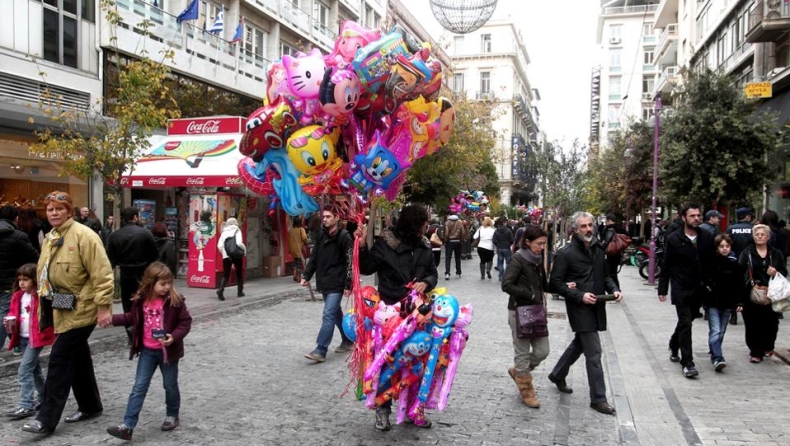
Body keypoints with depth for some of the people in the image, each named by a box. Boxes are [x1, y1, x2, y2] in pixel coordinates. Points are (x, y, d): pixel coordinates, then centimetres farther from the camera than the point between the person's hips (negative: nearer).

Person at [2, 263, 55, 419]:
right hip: (22, 338, 8)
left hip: (37, 337, -8)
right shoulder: (18, 296, 8)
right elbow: (13, 312, 15)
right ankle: (44, 397, 34)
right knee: (34, 369, 19)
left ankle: (27, 406, -7)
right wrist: (10, 321, -6)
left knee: (24, 370, -12)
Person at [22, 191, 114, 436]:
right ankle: (90, 406, 30)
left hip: (81, 309, -9)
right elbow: (44, 273, 20)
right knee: (78, 358, 16)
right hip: (62, 309, 9)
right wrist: (45, 306, 19)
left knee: (59, 359, -7)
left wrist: (103, 306, -22)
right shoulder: (50, 238, 12)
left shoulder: (83, 235, -16)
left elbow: (101, 273, -20)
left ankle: (47, 419, 2)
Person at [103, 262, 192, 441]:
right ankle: (127, 426, 0)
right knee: (139, 387, 1)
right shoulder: (141, 300, -3)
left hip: (167, 351, -3)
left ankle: (172, 416, 34)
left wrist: (174, 337, -23)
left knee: (170, 385, 13)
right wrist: (112, 320, 5)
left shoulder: (174, 301, -15)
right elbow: (132, 318, 13)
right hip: (147, 351, 3)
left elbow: (186, 321, -10)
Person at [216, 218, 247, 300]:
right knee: (239, 274, 15)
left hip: (226, 256, 2)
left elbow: (219, 245, -1)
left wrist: (224, 253, 13)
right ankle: (240, 292, 21)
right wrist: (244, 249, 0)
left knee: (225, 275, 3)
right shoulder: (237, 231, -3)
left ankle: (220, 290, -20)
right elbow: (239, 243, -17)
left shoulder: (224, 232, 7)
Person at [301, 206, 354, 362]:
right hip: (324, 282, 7)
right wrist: (306, 276, 7)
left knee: (328, 315, -11)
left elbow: (350, 262, -13)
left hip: (336, 284, -7)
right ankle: (347, 341, 33)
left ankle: (321, 350, -9)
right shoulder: (321, 235, 9)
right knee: (336, 313, 18)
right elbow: (314, 257, 14)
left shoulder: (344, 236, -11)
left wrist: (348, 285, -16)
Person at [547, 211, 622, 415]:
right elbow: (556, 283, -11)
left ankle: (558, 375, 42)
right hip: (579, 308, -7)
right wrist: (580, 296, -19)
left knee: (579, 344, 21)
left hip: (597, 307, 7)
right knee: (593, 352, -6)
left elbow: (605, 275, 19)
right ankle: (598, 398, 4)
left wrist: (614, 289, -1)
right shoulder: (565, 254, -11)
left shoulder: (598, 249, 8)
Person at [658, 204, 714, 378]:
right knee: (685, 323, -7)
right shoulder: (673, 239, -7)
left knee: (686, 321, 17)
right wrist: (662, 289, -4)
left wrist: (710, 284, 1)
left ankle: (674, 345, 42)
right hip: (681, 289, -4)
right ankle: (687, 363, -2)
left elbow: (711, 263, 6)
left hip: (699, 288, 4)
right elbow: (666, 266, -4)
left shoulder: (707, 237, 2)